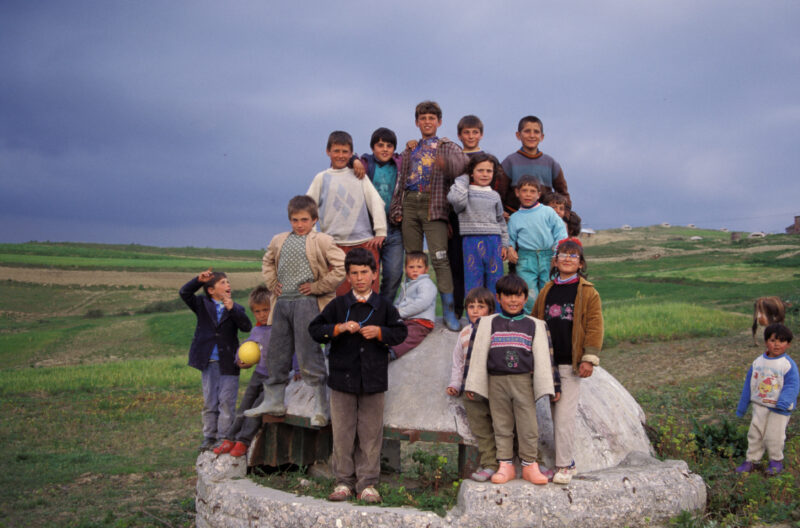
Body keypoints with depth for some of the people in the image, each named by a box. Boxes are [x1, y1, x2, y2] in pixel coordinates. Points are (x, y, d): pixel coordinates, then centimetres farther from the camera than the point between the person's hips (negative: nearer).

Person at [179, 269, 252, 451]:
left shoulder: (235, 308, 2)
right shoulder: (203, 305, 6)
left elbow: (247, 327, -13)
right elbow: (184, 293, -7)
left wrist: (232, 309, -25)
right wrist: (198, 280, -21)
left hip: (228, 363, -1)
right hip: (208, 362, 2)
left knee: (226, 402, 0)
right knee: (209, 402, 11)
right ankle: (209, 436, 21)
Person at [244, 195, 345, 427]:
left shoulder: (322, 241, -4)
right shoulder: (278, 241, 14)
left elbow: (341, 266, -10)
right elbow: (267, 262, 31)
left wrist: (318, 287, -9)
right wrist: (272, 283, 14)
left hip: (307, 303, -6)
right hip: (282, 303, 6)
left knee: (308, 355, -7)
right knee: (276, 354, 12)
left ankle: (321, 405, 2)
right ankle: (273, 401, 24)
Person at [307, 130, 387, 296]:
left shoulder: (358, 175, 15)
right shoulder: (322, 178, 13)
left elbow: (376, 202, 10)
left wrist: (380, 232, 0)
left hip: (364, 241, 1)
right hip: (335, 243, -1)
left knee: (370, 288, -4)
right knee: (341, 291, -7)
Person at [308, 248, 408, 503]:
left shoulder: (384, 306, 6)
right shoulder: (338, 305, 4)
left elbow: (400, 332, 6)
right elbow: (315, 329, 1)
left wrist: (379, 332, -10)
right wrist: (340, 328, -13)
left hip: (373, 380, 0)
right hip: (342, 378, 0)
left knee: (371, 432, 4)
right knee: (342, 432, 4)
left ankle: (367, 483, 13)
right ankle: (344, 481, 15)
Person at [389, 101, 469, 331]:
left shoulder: (447, 147, 9)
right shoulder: (410, 150, 22)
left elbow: (462, 161, -13)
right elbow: (401, 181, 18)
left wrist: (446, 163, -35)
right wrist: (397, 209, 7)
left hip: (433, 205, -4)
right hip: (410, 204, 4)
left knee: (439, 257, -13)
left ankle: (449, 312, -10)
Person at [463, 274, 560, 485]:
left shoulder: (535, 325, 8)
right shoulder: (487, 323, 8)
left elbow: (544, 356, 7)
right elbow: (476, 353, 7)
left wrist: (552, 386, 3)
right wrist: (470, 384, 4)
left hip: (523, 382, -1)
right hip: (496, 381, 1)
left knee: (528, 424, -2)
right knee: (501, 424, 7)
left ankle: (530, 464, 10)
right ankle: (505, 465, 15)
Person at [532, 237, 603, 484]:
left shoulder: (588, 292, 0)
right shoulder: (547, 291, 12)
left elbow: (594, 327, -4)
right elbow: (534, 323, 18)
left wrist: (589, 359, -10)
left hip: (571, 364, -4)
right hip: (548, 363, 4)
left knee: (565, 415, -6)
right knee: (556, 414, 9)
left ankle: (564, 465, 4)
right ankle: (566, 460, 21)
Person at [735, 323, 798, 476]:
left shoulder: (788, 364, -12)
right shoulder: (758, 362, 2)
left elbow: (792, 385, -16)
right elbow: (749, 383, 11)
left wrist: (782, 402, -30)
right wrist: (742, 406, 14)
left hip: (779, 410, -4)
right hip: (759, 406, 4)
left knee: (774, 436, 3)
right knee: (755, 433, 8)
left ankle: (776, 460, 27)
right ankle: (751, 460, 22)